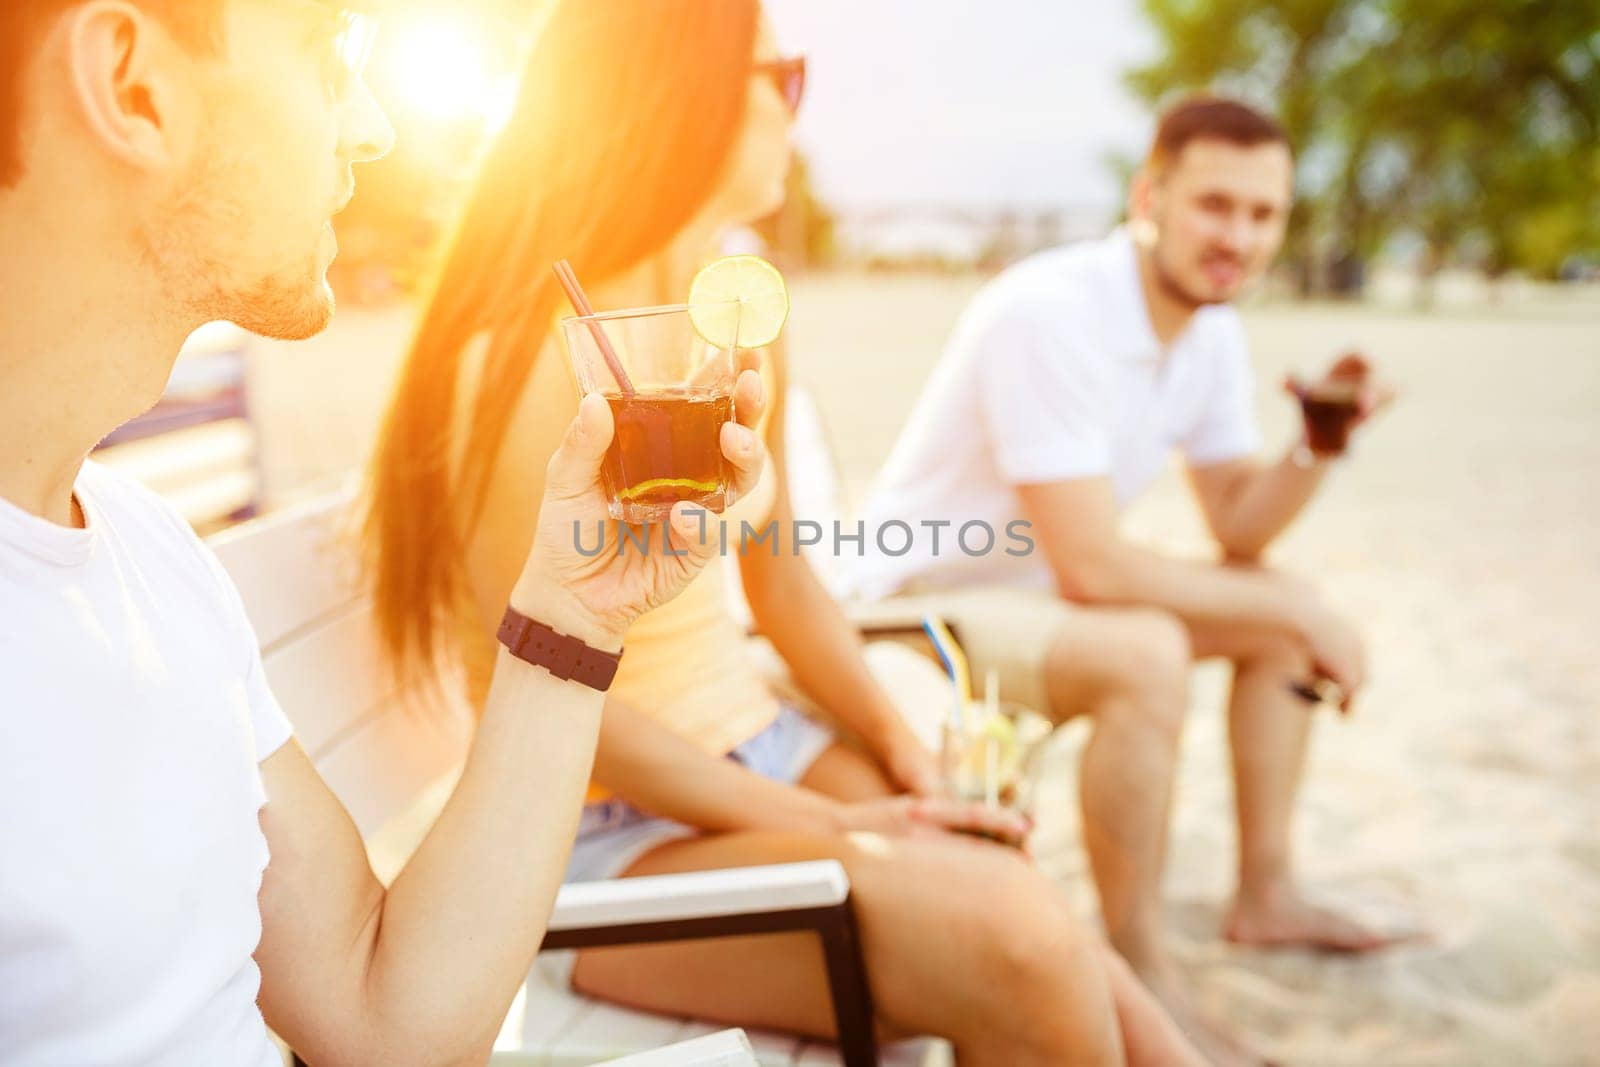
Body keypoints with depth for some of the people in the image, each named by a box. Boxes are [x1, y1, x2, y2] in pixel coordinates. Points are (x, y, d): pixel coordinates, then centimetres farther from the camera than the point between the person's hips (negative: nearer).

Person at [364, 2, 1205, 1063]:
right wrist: (830, 827, -14)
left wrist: (903, 749, -1)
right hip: (609, 835, -6)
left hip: (766, 748, 6)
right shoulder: (529, 361, -19)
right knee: (1019, 939, -24)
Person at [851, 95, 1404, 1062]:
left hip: (1044, 585, 9)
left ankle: (1266, 894, 18)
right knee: (1144, 654, -33)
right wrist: (1290, 609, -20)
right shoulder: (1050, 313, -26)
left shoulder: (1215, 333, 1)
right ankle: (1139, 963, -14)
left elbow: (1239, 530, 6)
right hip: (926, 597, -9)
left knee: (1288, 615, 7)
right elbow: (1090, 566, -29)